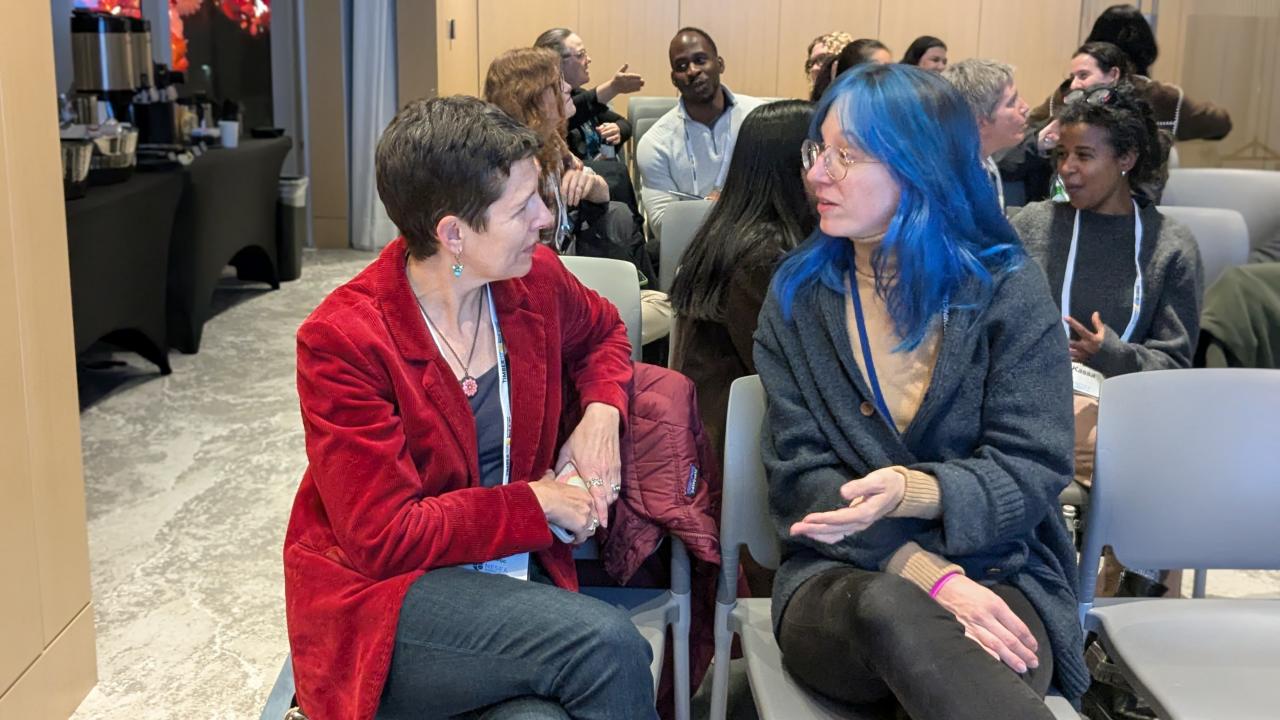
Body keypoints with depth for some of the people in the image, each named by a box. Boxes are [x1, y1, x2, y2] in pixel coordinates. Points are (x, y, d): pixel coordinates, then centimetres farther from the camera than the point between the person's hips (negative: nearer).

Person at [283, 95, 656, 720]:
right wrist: (533, 503, -12)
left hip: (515, 570, 4)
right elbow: (384, 538, -17)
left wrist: (601, 409, 3)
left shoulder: (534, 277, 0)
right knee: (606, 645, -28)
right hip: (380, 596, -4)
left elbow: (603, 332, 24)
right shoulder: (342, 339, -17)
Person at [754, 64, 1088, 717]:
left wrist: (911, 493, -27)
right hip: (839, 578, 1)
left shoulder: (1008, 289, 0)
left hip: (997, 577, -1)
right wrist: (926, 572, -18)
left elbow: (1032, 471, -5)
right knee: (891, 609, -36)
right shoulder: (799, 294, 4)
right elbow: (798, 473, -3)